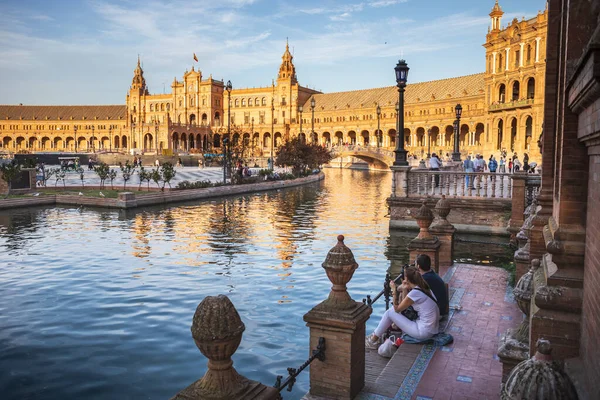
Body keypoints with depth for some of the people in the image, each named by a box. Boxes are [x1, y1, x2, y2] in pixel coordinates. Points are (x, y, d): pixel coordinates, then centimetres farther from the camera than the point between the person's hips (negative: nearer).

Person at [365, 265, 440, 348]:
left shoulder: (414, 293, -19)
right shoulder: (424, 288, 7)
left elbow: (397, 309, -6)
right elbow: (404, 306, 12)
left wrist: (394, 290, -2)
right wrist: (404, 290, 6)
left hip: (424, 333, -9)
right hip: (433, 329, 9)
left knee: (389, 313, -1)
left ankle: (373, 341, 13)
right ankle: (376, 335, 24)